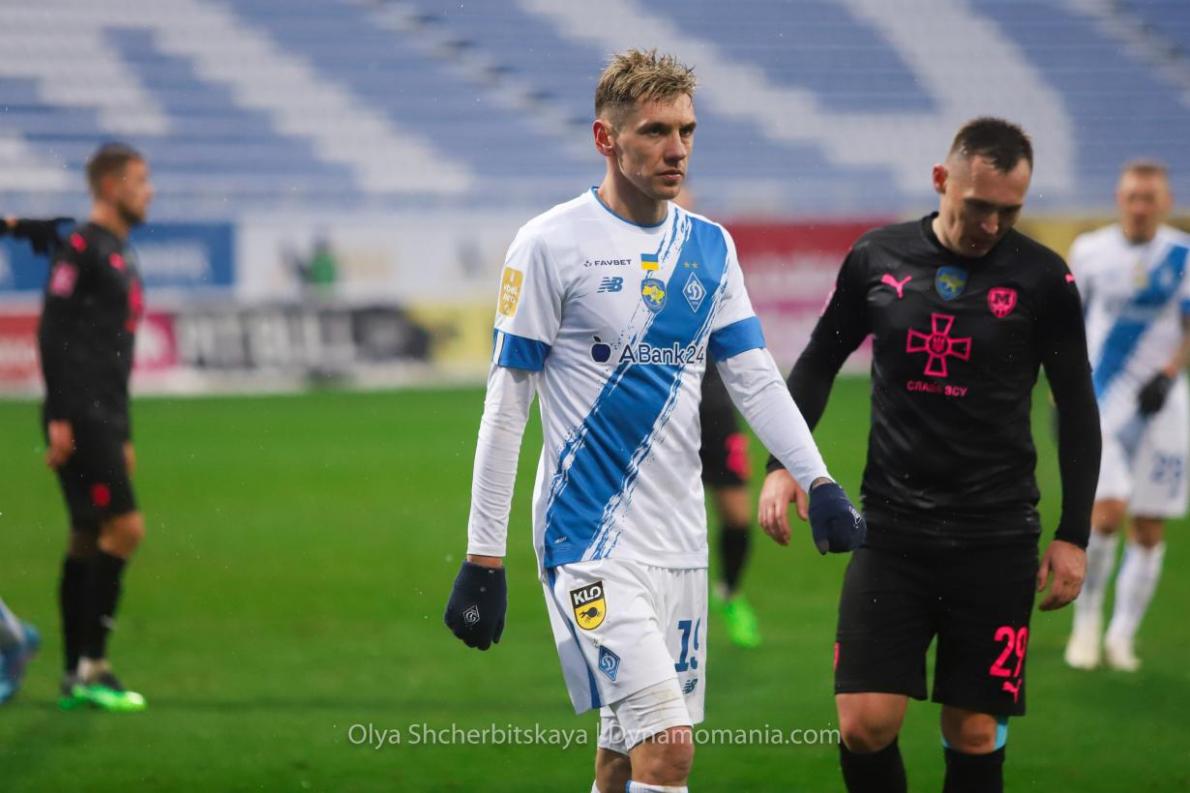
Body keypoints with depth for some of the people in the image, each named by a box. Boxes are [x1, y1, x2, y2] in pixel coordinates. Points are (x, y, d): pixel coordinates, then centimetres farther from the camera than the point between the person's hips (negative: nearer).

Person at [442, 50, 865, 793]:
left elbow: (756, 378, 8)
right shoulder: (552, 244, -7)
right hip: (592, 541, -6)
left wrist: (818, 482, -9)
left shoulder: (709, 247, 10)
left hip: (680, 541, 6)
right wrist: (484, 555, -7)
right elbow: (507, 404, -6)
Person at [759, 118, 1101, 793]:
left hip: (996, 540, -1)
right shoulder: (877, 258, 1)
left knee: (975, 737, 1)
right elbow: (819, 363, 15)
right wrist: (783, 466, 3)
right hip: (891, 530, 1)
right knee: (864, 727, -9)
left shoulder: (1042, 277, -3)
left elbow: (1077, 408, 5)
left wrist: (1074, 536, 2)